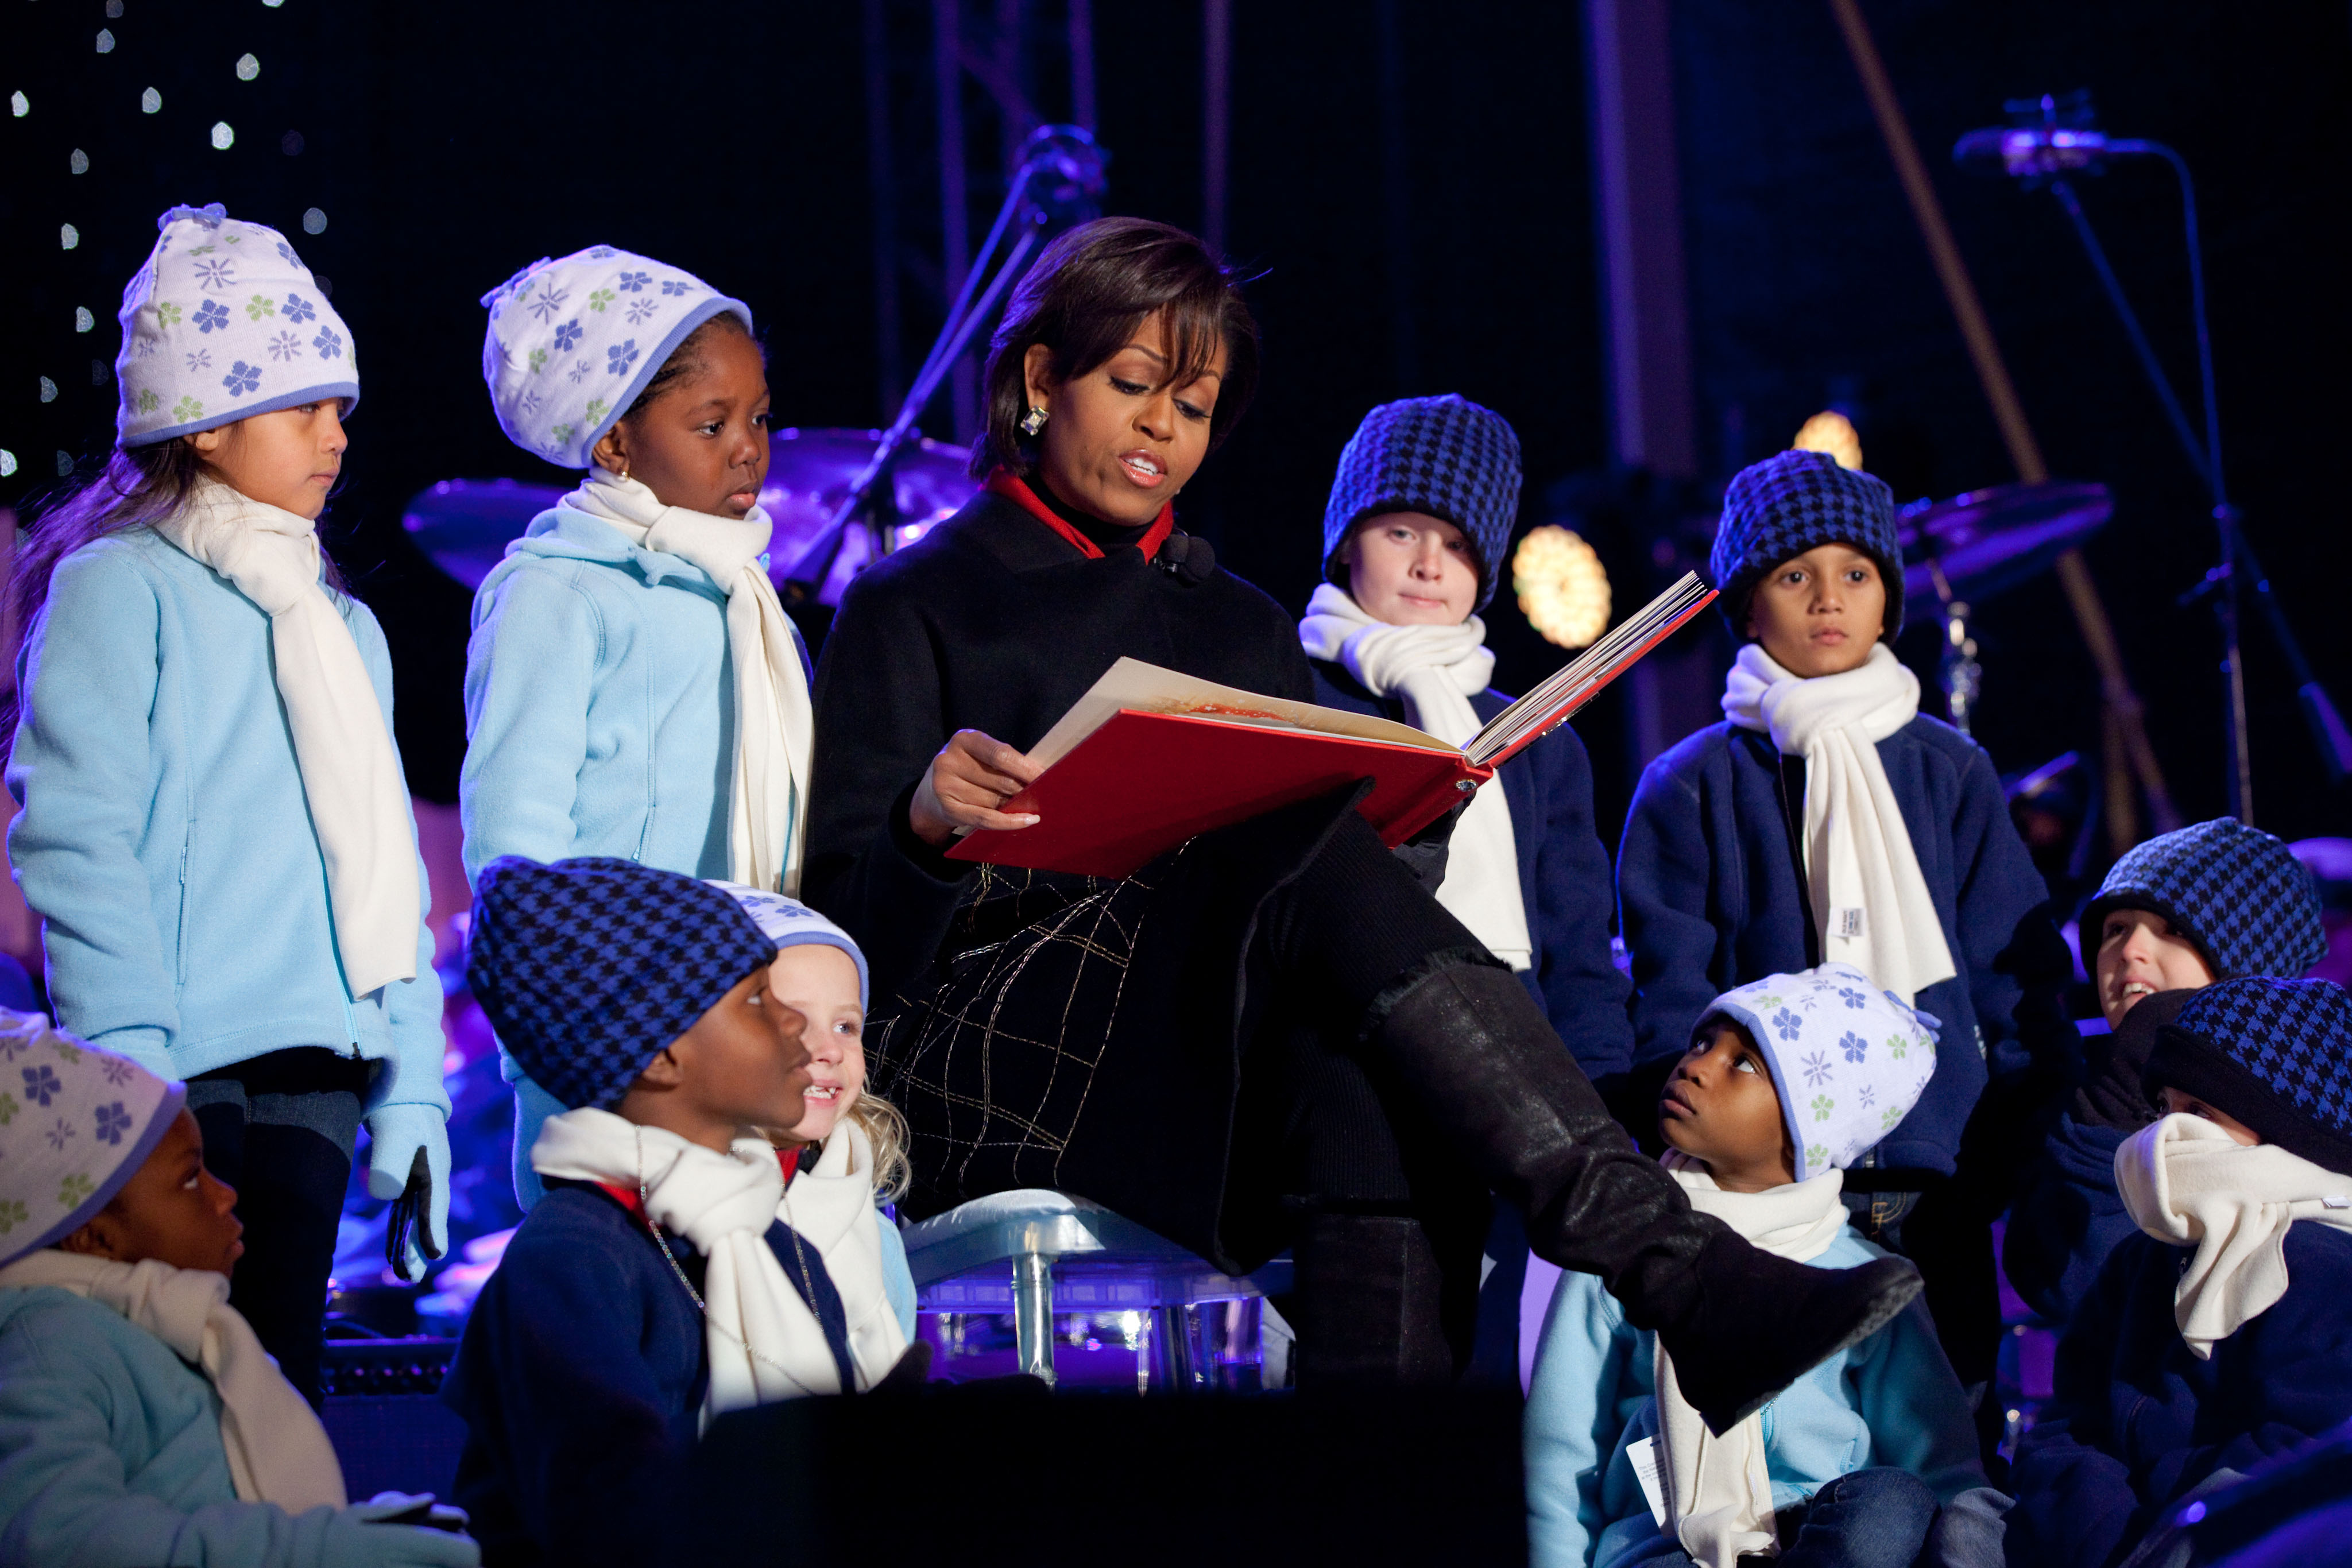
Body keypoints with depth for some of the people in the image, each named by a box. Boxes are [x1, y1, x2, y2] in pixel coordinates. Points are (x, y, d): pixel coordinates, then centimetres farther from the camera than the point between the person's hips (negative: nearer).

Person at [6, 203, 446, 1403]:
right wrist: (131, 1067, -19)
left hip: (315, 1077, 6)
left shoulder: (343, 626, 18)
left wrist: (411, 1087, 13)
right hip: (186, 1071, -6)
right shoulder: (121, 588, -3)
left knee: (279, 1376, 9)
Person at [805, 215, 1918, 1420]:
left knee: (1346, 1060, -35)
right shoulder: (913, 609, 13)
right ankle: (1674, 1270, -43)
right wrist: (926, 823, -20)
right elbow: (848, 937, 1)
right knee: (1320, 856, -31)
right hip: (975, 1069, -4)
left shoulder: (1244, 631, 27)